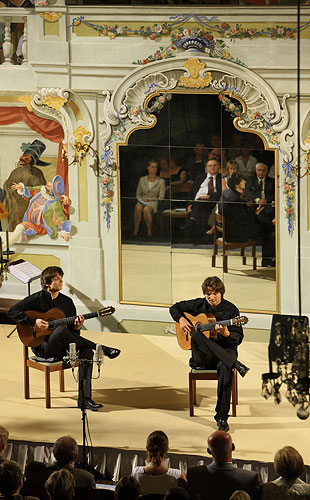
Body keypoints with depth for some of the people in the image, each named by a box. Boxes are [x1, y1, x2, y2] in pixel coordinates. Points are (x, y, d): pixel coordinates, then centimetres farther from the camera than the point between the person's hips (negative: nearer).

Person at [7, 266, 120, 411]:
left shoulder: (67, 302, 12)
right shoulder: (37, 299, -1)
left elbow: (73, 333, 14)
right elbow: (12, 312, -7)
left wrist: (77, 327, -11)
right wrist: (34, 322, -17)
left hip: (63, 347, 5)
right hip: (42, 347, -5)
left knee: (86, 351, -26)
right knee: (61, 330, -37)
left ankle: (84, 398, -31)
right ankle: (102, 349, -30)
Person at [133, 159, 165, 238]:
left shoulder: (161, 181, 8)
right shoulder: (142, 179, 16)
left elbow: (161, 197, 5)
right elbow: (138, 194, 18)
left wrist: (151, 200, -10)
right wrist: (141, 200, -3)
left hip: (153, 202, -2)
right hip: (142, 201, 2)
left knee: (146, 209, -39)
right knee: (138, 208, -36)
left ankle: (149, 231, -29)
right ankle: (135, 231, -36)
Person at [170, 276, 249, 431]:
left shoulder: (230, 309, 1)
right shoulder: (199, 305, 9)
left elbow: (238, 338, -3)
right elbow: (175, 307, 23)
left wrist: (226, 334, -25)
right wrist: (181, 320, 2)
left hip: (224, 350, -2)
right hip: (202, 354, 2)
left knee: (225, 368, -39)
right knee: (196, 336, -35)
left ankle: (222, 416, -33)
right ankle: (235, 364, -41)